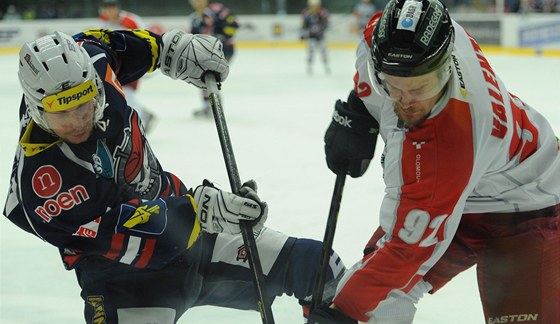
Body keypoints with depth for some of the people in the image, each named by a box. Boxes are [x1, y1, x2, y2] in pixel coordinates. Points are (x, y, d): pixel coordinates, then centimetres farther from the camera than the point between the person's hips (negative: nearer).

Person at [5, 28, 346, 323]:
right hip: (121, 272, -6)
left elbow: (93, 43, 9)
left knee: (312, 264, 4)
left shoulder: (91, 65, -16)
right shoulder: (41, 180, -32)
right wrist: (204, 210, -37)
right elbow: (125, 236, -32)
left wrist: (172, 49, 4)